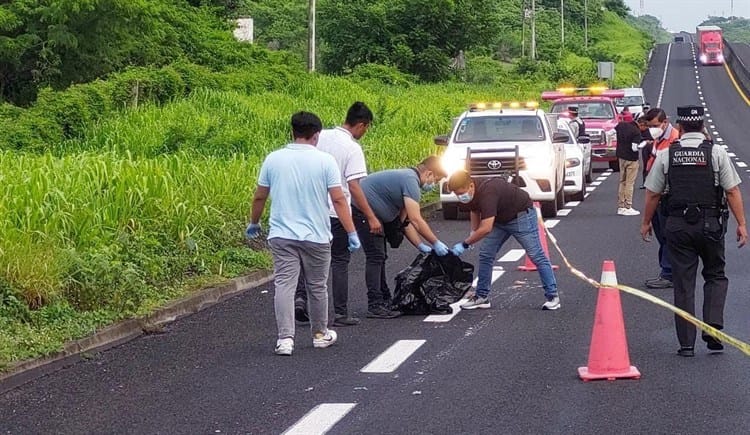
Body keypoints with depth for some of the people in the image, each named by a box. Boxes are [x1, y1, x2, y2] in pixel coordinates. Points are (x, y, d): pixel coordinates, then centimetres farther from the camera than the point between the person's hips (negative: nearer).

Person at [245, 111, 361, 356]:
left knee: (284, 285, -2)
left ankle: (285, 337, -13)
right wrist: (352, 233, -6)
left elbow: (259, 197, 8)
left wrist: (253, 223, 24)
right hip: (316, 236, -1)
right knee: (317, 287, 13)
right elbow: (338, 200, -10)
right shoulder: (325, 161, -7)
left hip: (282, 235, 1)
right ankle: (320, 335, 27)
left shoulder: (273, 159, 1)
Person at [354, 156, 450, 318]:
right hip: (363, 211, -11)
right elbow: (416, 220, -24)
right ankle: (375, 306, -12)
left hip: (371, 212, 11)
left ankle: (384, 300, 23)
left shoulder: (407, 178, 14)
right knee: (375, 257, -11)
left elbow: (404, 221, 16)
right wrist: (436, 243, -15)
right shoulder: (411, 181, -19)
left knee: (379, 257, 15)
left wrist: (421, 246, 11)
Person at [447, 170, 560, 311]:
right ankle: (482, 297, 8)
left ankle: (552, 296, -4)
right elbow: (475, 210, 14)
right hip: (500, 219, 9)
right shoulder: (469, 194, -10)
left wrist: (465, 244, -31)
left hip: (521, 215, -9)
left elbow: (486, 229, -39)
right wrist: (473, 233, 9)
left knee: (536, 255, -8)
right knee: (485, 255, 2)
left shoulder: (487, 193, -37)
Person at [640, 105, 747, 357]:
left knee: (683, 284, 7)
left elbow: (652, 194, 6)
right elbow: (732, 191, -5)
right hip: (710, 223, -1)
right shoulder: (716, 153, -4)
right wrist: (741, 224, 2)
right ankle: (713, 329, -3)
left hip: (678, 225, 1)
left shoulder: (666, 155, 1)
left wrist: (646, 222, 19)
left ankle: (686, 343, 7)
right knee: (715, 276, 16)